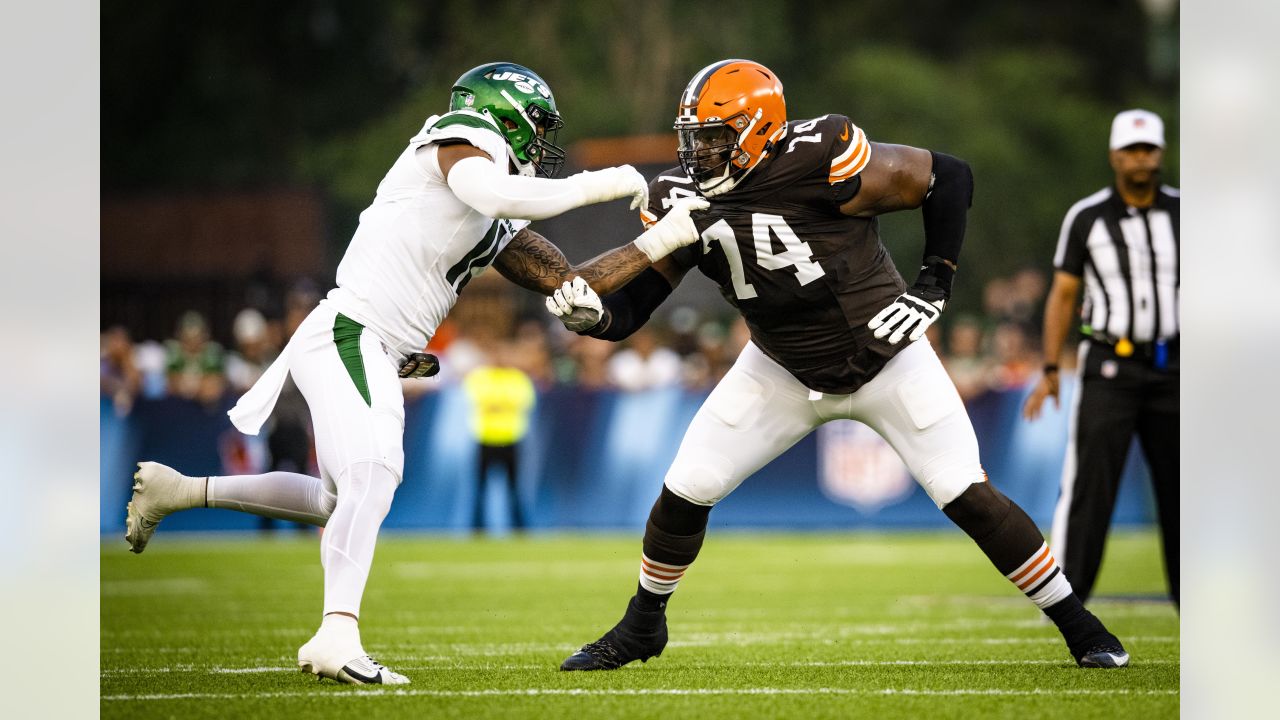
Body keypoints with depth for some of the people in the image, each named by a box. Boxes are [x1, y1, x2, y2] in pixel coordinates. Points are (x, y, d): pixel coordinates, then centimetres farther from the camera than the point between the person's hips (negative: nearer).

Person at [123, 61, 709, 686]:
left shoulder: (501, 232, 22)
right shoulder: (461, 138, -2)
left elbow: (568, 284, 17)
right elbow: (495, 194, -23)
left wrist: (657, 244, 13)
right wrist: (595, 186, -15)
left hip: (380, 355, 10)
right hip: (349, 333, -10)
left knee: (343, 504, 22)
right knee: (374, 475, -28)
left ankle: (178, 490, 31)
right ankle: (337, 638, -40)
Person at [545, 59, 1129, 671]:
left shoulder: (819, 163, -28)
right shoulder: (680, 201, -13)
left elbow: (949, 177, -18)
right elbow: (634, 306, -10)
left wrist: (934, 282, -18)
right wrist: (592, 314, -32)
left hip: (885, 361, -4)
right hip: (784, 373, 4)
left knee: (968, 498, -9)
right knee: (685, 490, -2)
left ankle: (1079, 626, 6)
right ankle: (641, 628, 22)